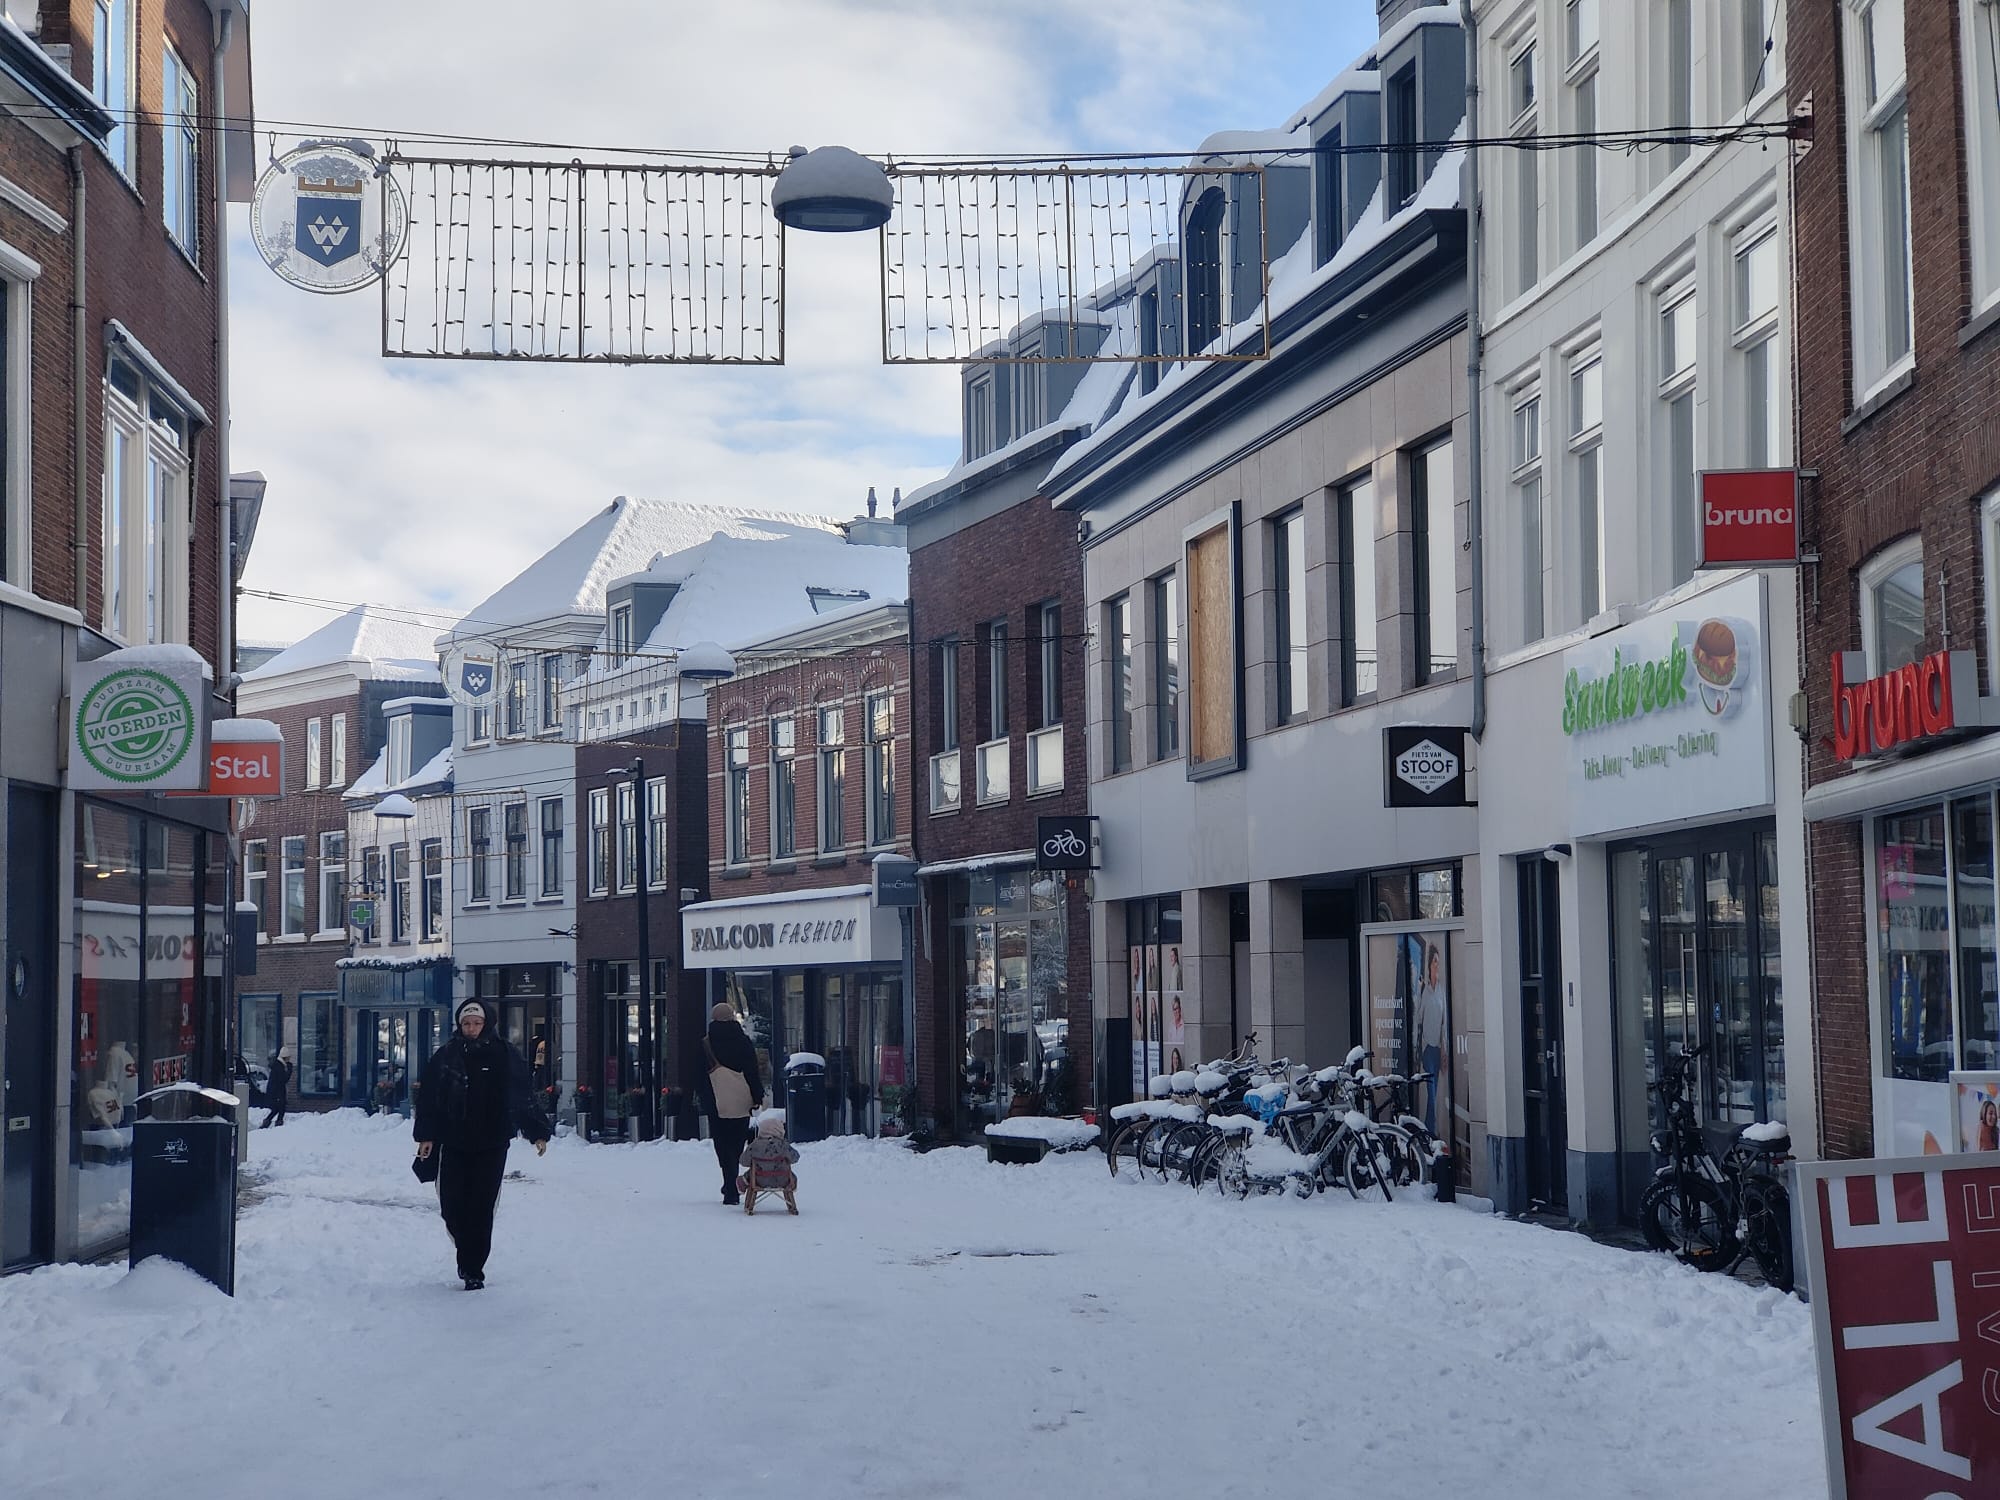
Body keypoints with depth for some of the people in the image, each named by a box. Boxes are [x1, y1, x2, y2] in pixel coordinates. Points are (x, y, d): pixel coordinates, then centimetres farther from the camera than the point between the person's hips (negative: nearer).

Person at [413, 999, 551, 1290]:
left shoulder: (505, 1057, 1)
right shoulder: (445, 1057, 4)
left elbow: (524, 1099, 4)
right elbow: (428, 1098, 5)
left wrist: (538, 1132, 1)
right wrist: (426, 1136, -1)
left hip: (492, 1145, -1)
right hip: (454, 1145, 2)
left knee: (481, 1208, -4)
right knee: (452, 1207, 0)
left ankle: (473, 1269, 4)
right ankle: (468, 1256, 25)